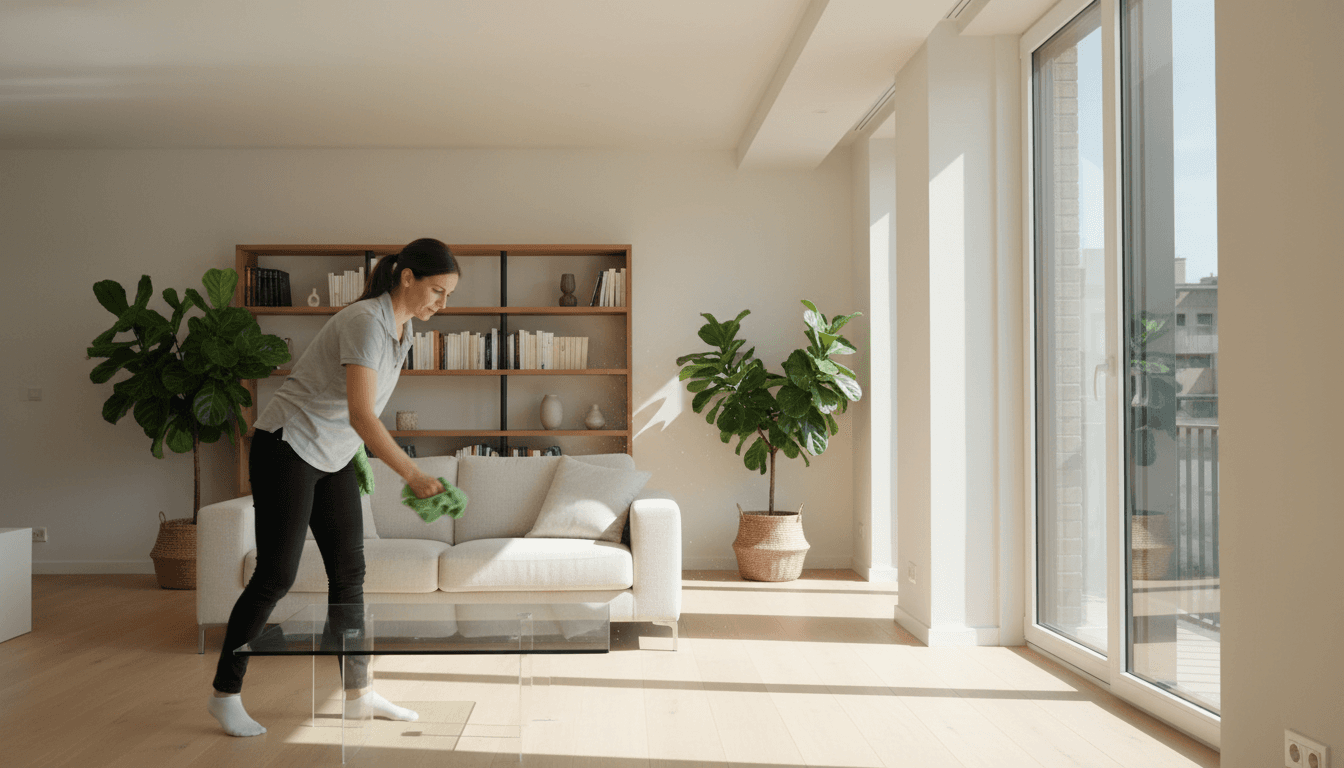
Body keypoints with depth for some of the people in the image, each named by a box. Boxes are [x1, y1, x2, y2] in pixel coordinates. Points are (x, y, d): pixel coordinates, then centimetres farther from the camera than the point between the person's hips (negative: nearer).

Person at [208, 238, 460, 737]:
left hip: (333, 458, 9)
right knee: (276, 575, -5)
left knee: (349, 571, 7)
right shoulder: (366, 322, -26)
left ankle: (358, 692, 16)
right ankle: (225, 695, 12)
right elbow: (360, 414, -35)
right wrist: (413, 475, -39)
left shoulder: (402, 328, 3)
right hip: (288, 447, -9)